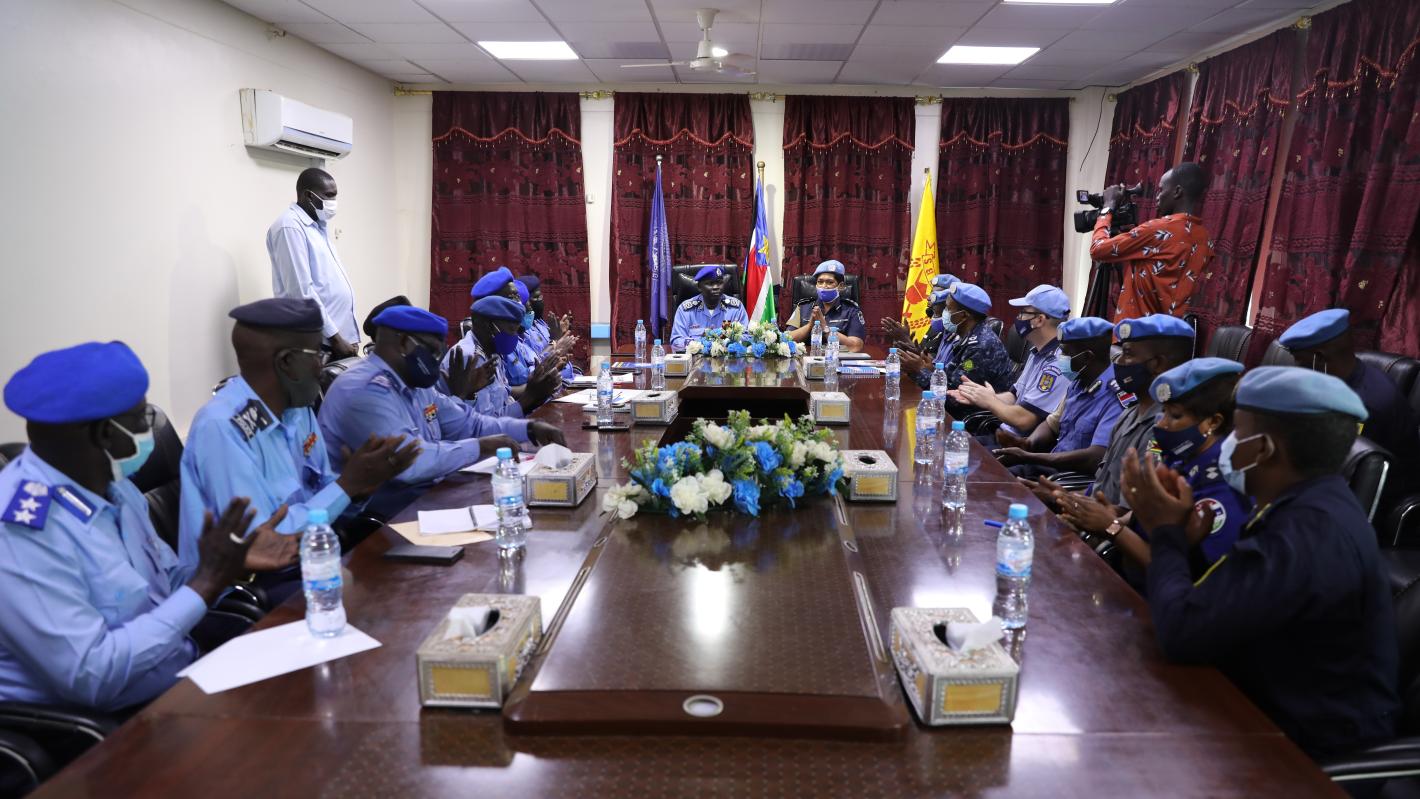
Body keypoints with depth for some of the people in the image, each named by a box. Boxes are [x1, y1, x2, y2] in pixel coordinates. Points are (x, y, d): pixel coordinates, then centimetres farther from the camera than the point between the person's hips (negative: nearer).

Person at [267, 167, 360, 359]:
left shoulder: (318, 224, 16)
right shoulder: (290, 227, -11)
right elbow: (302, 291, -19)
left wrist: (346, 336, 13)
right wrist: (334, 337, -18)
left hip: (340, 335, 8)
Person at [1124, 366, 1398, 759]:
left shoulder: (1310, 533, -29)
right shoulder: (1312, 504, 4)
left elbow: (1182, 631, -30)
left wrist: (1166, 535, -15)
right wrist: (1177, 539, -10)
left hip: (1310, 739, -8)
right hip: (1288, 703, 8)